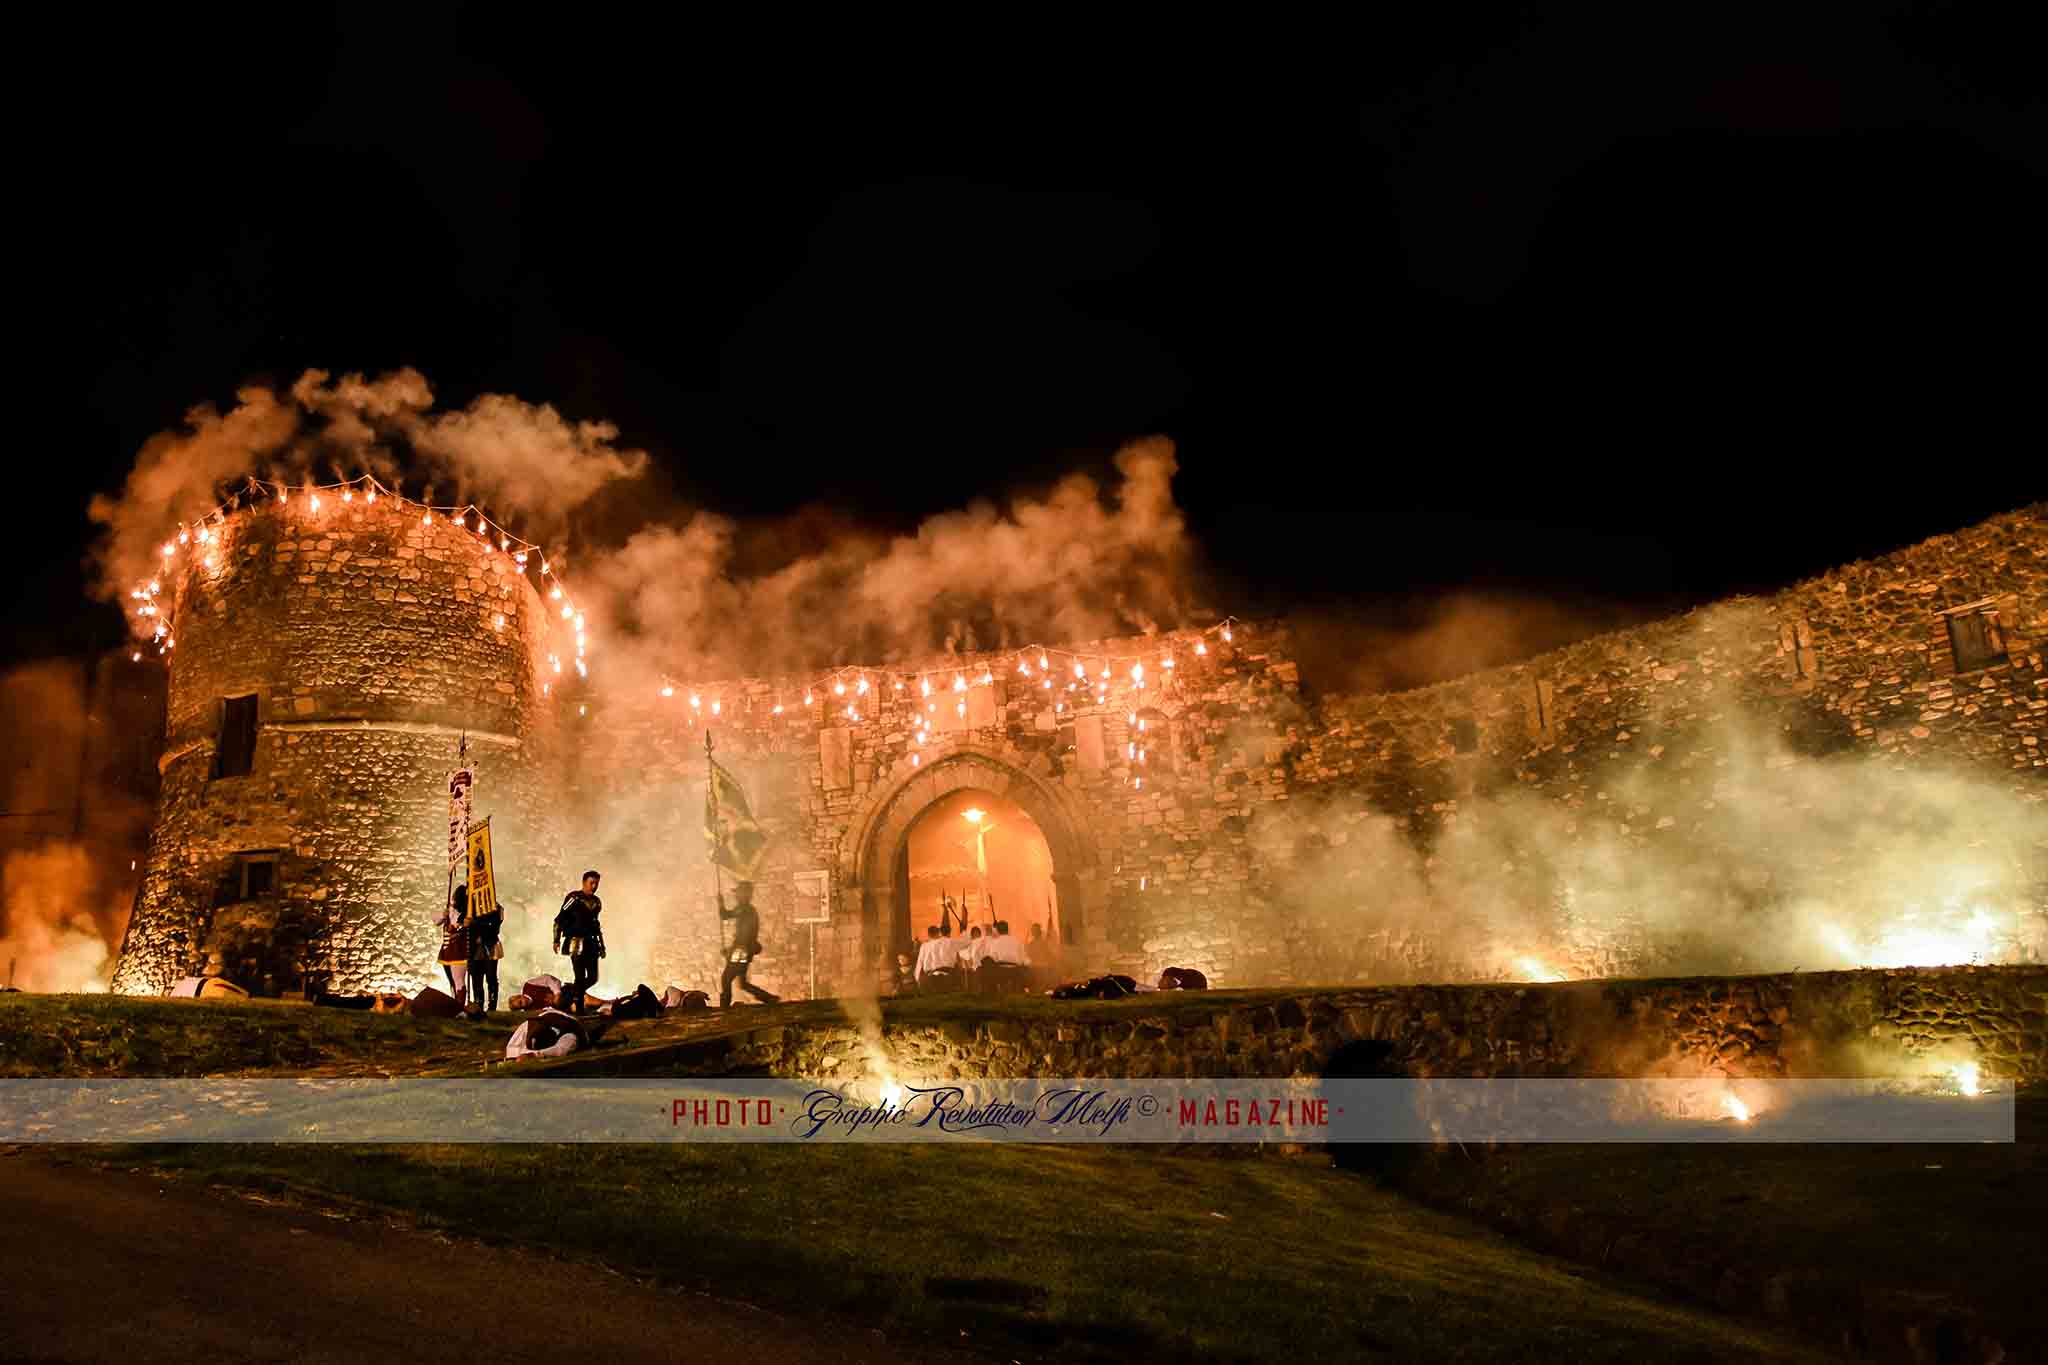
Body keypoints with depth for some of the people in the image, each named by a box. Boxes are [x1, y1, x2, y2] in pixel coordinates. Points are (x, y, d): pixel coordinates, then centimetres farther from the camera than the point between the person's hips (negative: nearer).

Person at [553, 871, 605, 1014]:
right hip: (576, 942, -7)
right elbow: (559, 919, -9)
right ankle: (578, 1007, 0)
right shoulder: (574, 898, -6)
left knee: (592, 978, 4)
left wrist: (602, 945, 24)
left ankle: (567, 992, 24)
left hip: (591, 943, 7)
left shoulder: (596, 902, 15)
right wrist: (556, 940, -17)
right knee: (580, 977, -9)